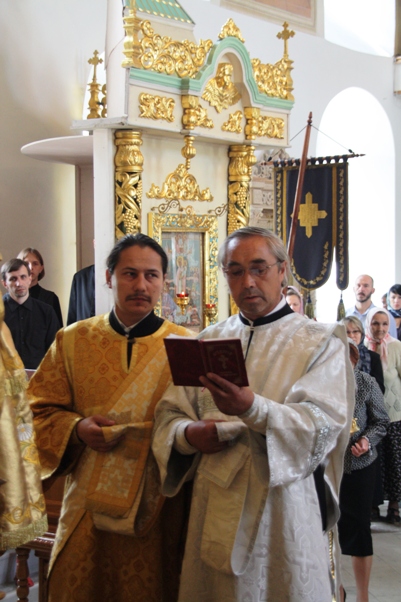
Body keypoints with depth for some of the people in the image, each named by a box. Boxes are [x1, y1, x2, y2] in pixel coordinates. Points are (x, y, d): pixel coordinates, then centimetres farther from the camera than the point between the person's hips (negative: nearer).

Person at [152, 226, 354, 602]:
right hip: (216, 507, 3)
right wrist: (189, 434, -15)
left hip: (283, 506, -3)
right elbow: (169, 415, 9)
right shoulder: (209, 341, 12)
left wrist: (253, 409, -32)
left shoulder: (320, 342, 0)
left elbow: (322, 424, -15)